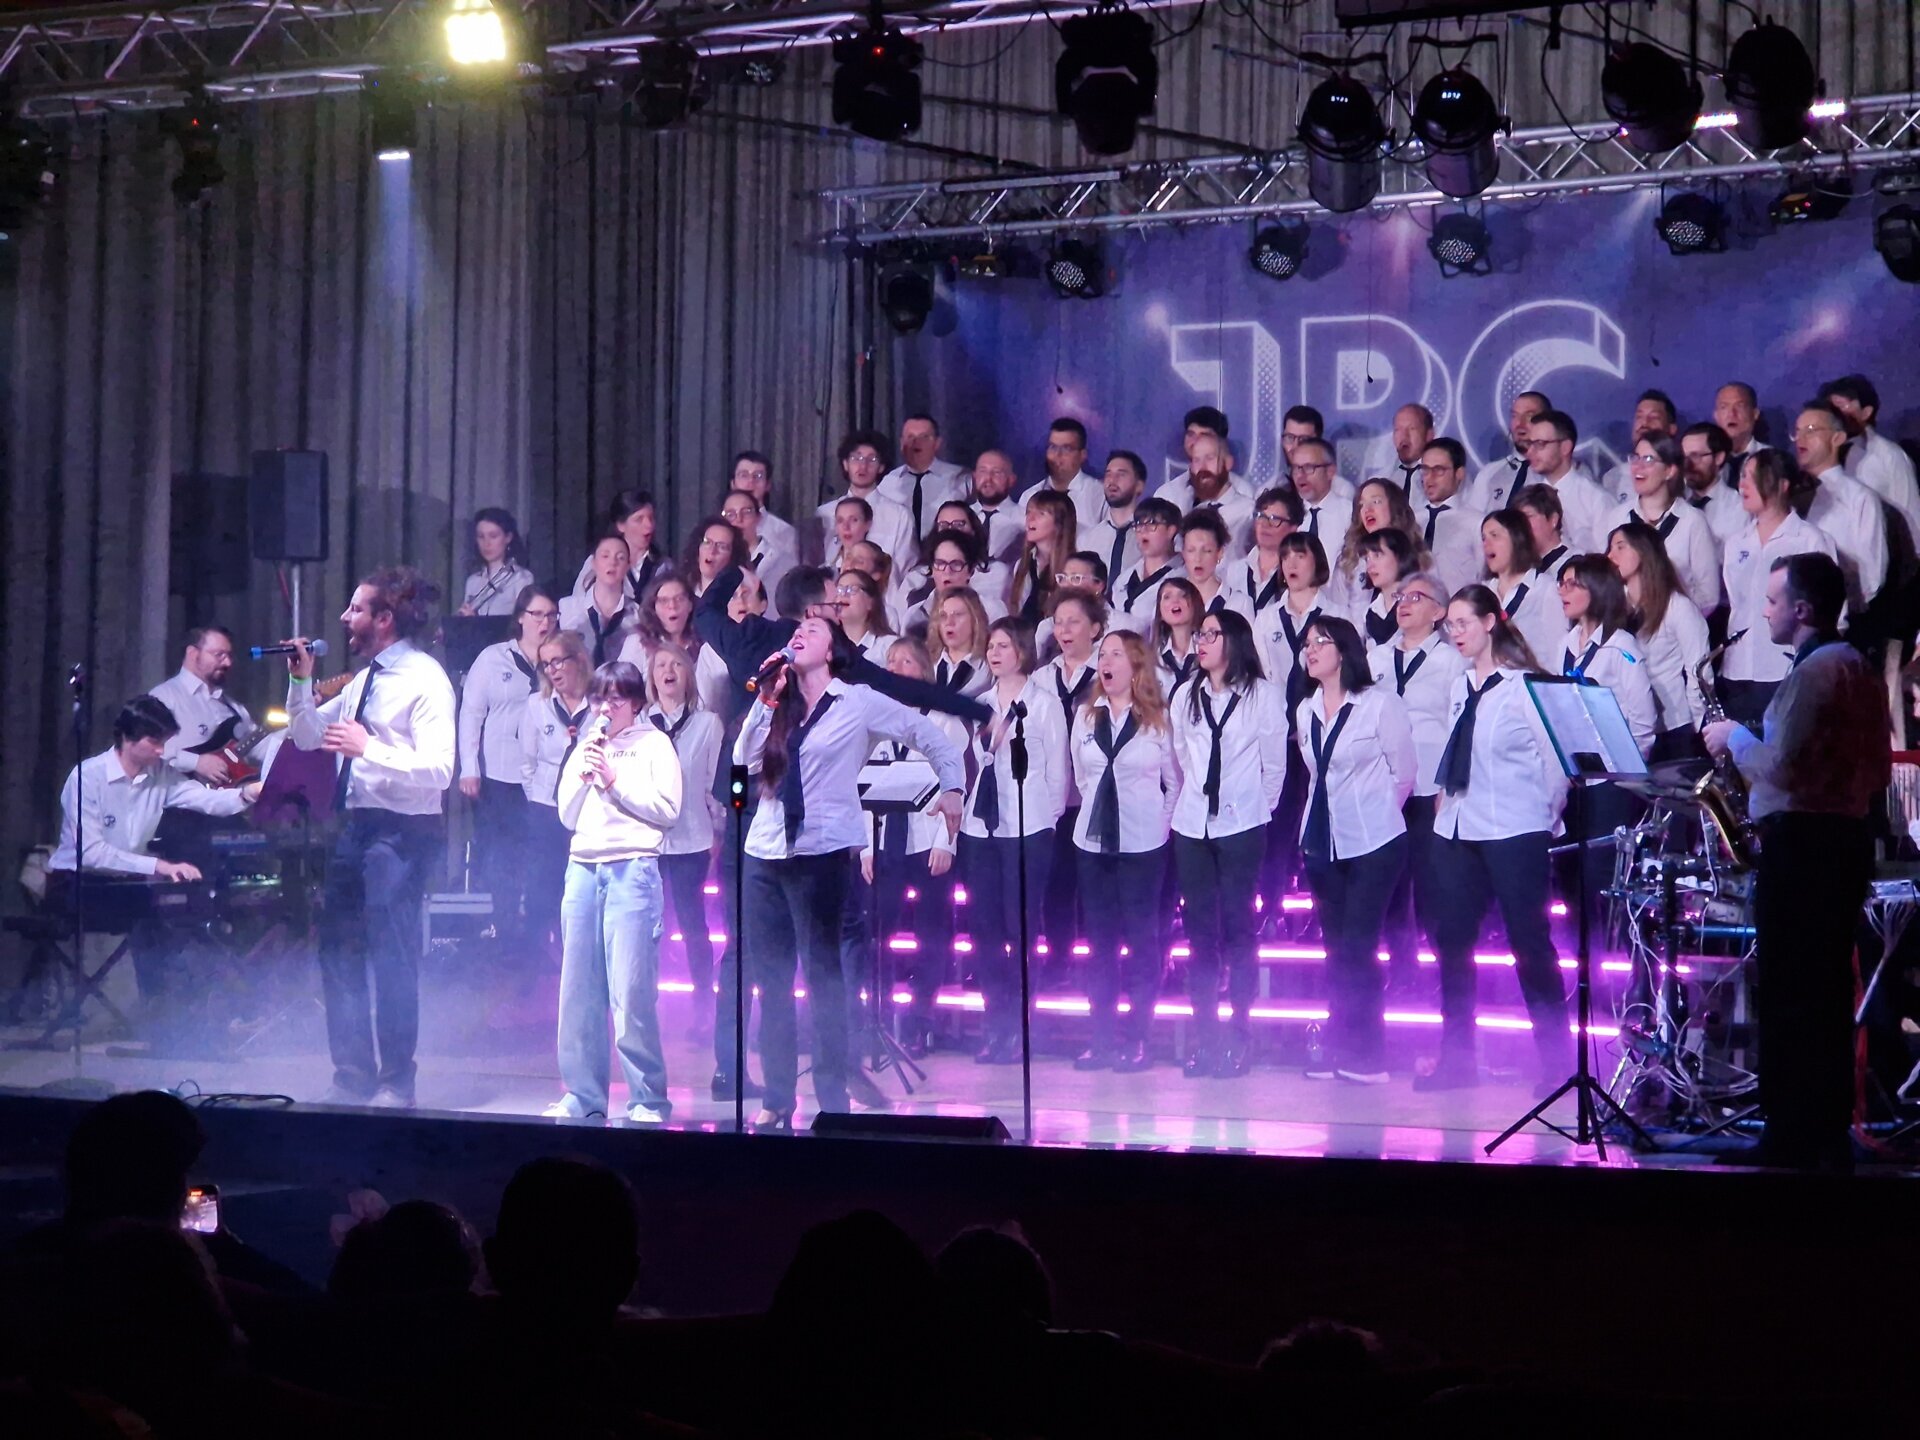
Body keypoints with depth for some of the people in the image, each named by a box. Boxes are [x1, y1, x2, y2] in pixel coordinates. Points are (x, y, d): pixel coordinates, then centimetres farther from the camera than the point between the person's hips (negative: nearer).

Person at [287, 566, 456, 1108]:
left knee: (391, 953, -8)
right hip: (355, 824, 9)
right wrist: (301, 682, 9)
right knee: (339, 951, 11)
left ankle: (396, 1083, 1)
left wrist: (369, 748, -27)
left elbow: (439, 769, -21)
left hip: (401, 832, -9)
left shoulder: (425, 680, -11)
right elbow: (306, 738, 23)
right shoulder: (364, 680, 16)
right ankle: (352, 1077, 20)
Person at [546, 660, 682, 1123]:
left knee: (631, 992, -10)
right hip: (583, 868, 6)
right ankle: (583, 1094, 9)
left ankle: (649, 1099, -5)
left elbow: (668, 809, -5)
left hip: (632, 871, -6)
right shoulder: (585, 748, 20)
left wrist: (615, 781, -8)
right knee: (578, 989, 4)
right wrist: (583, 777, 1)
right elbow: (567, 816, 17)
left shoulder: (654, 745, 5)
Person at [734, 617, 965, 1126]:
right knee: (770, 978, 6)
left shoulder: (858, 703, 1)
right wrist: (766, 701, -1)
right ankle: (777, 1098, 12)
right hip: (765, 852, 6)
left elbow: (930, 736, 4)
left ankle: (833, 1098, -2)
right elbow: (745, 758, 4)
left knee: (823, 974, -5)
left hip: (820, 854, -6)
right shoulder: (779, 705, 17)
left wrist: (952, 786, -3)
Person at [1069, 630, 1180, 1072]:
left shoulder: (1159, 719, -4)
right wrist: (1102, 808, 13)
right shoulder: (1085, 717, 6)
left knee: (1141, 937, 0)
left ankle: (1136, 1039, 3)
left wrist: (1162, 821, -1)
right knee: (1099, 938, 6)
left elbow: (1176, 781, 0)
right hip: (1093, 839, 4)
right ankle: (1102, 1038, 9)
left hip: (1143, 843, -4)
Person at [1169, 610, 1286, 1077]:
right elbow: (1180, 758, 15)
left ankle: (1240, 1037, 1)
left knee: (1238, 929, -3)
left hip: (1242, 826, -4)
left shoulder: (1262, 694, -1)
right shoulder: (1185, 696, 11)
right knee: (1199, 929, 3)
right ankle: (1204, 1036, 7)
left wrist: (1258, 809, 6)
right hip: (1192, 825, 4)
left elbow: (1274, 763, 3)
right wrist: (1190, 801, 11)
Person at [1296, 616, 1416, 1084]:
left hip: (1373, 843, -6)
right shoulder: (1305, 711, 11)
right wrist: (1325, 815, 13)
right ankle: (1340, 1048, 12)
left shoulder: (1380, 704, -6)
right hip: (1323, 843, 6)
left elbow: (1403, 772, -2)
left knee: (1356, 947, -10)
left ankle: (1366, 1053, -3)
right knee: (1336, 948, 7)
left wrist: (1372, 816, 5)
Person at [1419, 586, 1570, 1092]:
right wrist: (1445, 797, 11)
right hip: (1457, 829, 7)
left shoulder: (1523, 685, -8)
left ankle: (1557, 1060, 4)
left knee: (1529, 941, -3)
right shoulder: (1460, 687, 13)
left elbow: (1555, 757, -8)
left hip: (1513, 831, -7)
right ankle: (1456, 1057, 14)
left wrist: (1547, 816, -3)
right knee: (1452, 940, 6)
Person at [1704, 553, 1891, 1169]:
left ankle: (1793, 1138, -4)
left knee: (1789, 994, -5)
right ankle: (1829, 1135, 15)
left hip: (1801, 842, -10)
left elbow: (1782, 766, -23)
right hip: (1847, 836, 10)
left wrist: (1734, 737, -7)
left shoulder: (1813, 672, -15)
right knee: (1829, 993, 11)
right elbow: (1877, 772, 20)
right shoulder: (1861, 670, 15)